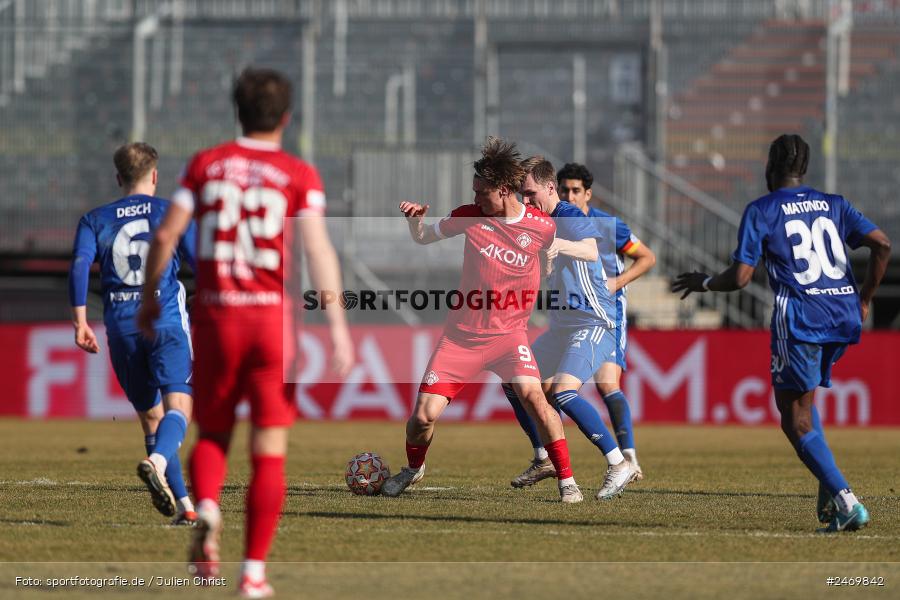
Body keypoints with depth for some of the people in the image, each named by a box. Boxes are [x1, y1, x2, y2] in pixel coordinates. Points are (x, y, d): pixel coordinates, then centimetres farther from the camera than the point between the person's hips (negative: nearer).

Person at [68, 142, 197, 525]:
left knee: (151, 416, 11)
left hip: (122, 328, 3)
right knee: (177, 406, -12)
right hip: (168, 323, -3)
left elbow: (79, 266, -3)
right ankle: (157, 462, -44)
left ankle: (183, 506, 11)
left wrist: (80, 322, -3)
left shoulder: (95, 220, 10)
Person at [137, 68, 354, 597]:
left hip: (215, 316, 2)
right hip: (274, 316, -2)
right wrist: (338, 328, -15)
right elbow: (319, 249, -13)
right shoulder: (299, 175, -1)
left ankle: (206, 510, -15)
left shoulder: (206, 164, 4)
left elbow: (165, 236, -1)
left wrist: (149, 301, 12)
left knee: (212, 434, 17)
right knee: (270, 450, 5)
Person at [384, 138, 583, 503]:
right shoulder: (471, 216, -4)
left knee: (532, 394, -28)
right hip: (462, 334, 2)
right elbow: (423, 237, 9)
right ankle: (413, 468, 30)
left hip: (510, 333, -2)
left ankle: (567, 481, -16)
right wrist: (416, 217, -9)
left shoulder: (542, 227, -7)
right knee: (424, 416, -5)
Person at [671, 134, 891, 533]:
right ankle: (829, 490, 8)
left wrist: (702, 283, 15)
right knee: (802, 401, 25)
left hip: (800, 317, -6)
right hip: (844, 316, 6)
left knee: (796, 419, 1)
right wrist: (865, 299, 14)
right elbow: (881, 244, 4)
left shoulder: (760, 211, 2)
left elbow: (739, 277, -4)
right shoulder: (833, 205, 16)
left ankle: (845, 500, -14)